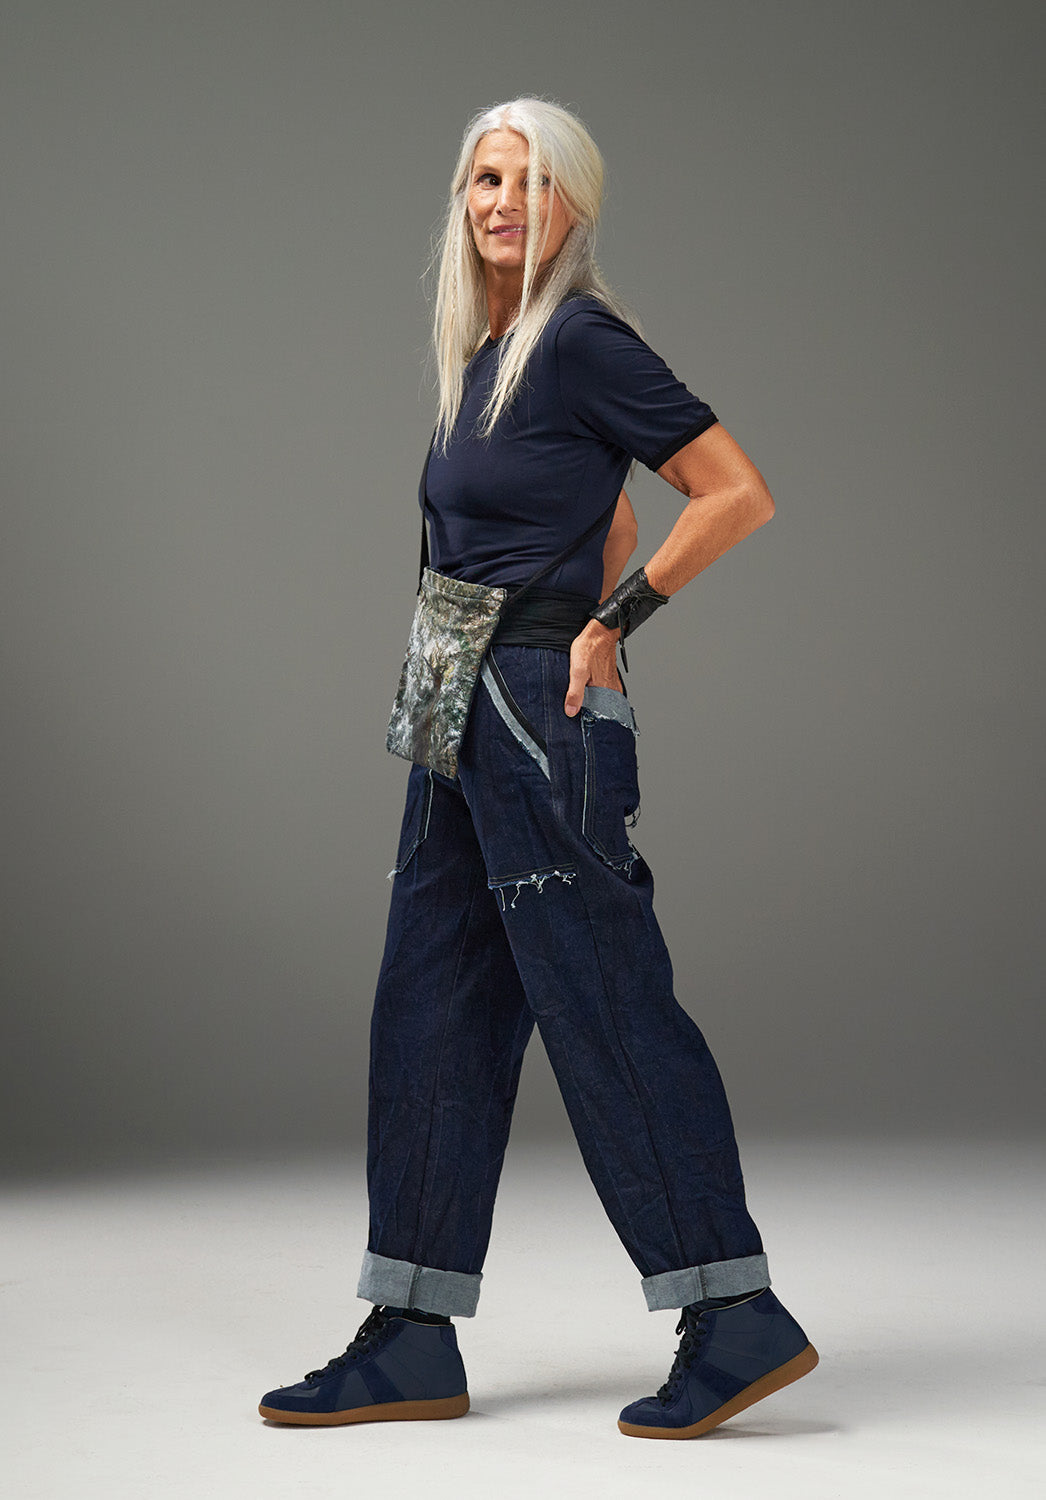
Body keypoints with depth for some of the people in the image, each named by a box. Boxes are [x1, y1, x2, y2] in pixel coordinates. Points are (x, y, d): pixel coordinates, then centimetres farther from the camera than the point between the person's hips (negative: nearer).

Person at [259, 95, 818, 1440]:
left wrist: (612, 623, -11)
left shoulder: (581, 341, -10)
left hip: (542, 721, -9)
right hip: (465, 723, 9)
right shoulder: (481, 356, 15)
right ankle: (412, 1344, 16)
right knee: (431, 1016, 9)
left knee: (606, 1010, -5)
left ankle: (737, 1318, 5)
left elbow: (739, 495, -14)